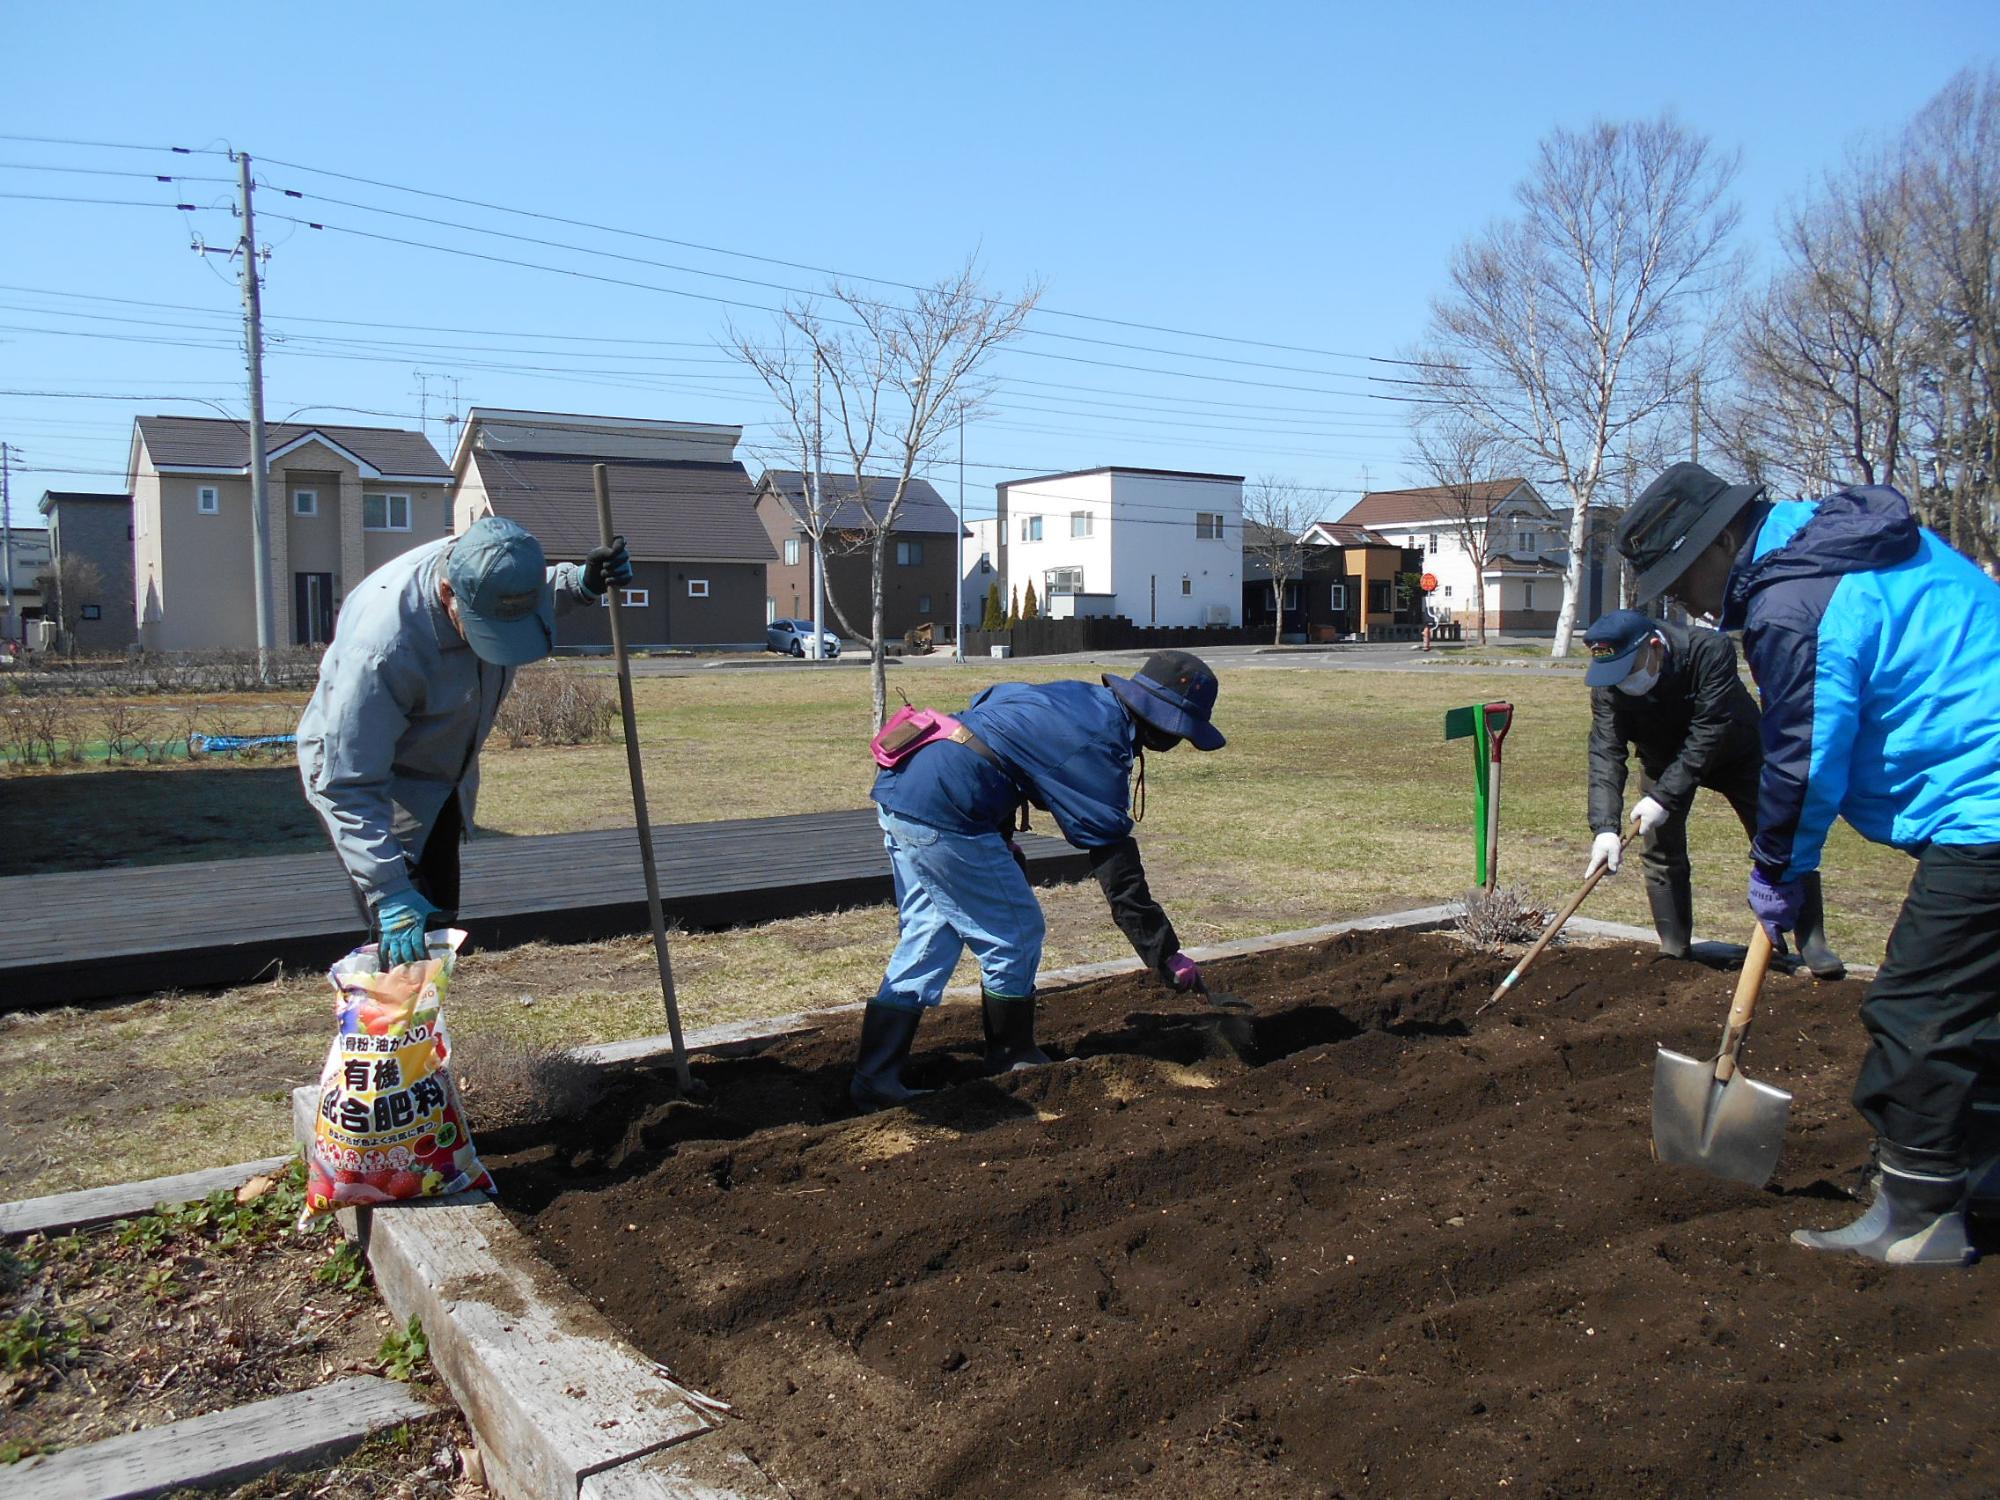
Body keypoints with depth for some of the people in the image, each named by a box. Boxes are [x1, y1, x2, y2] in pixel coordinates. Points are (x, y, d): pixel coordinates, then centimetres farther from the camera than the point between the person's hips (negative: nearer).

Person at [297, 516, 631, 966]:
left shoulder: (489, 578, -21)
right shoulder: (383, 646, -41)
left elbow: (544, 593, 8)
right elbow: (349, 786, -35)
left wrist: (583, 582, -15)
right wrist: (390, 895, -40)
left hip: (441, 781, 8)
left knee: (436, 921, 17)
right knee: (407, 941, -14)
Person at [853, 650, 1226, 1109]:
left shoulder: (1076, 695, 15)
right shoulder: (1099, 752, -11)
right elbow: (1121, 876, -12)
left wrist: (1000, 839, 24)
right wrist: (1168, 957, -4)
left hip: (895, 790, 10)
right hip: (943, 817, -10)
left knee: (928, 934, 17)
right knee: (1016, 934, 6)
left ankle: (874, 1078, 17)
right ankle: (1013, 1064, 23)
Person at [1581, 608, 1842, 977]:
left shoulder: (1710, 650, -38)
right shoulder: (1608, 684, -27)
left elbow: (1707, 735, -39)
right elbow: (1606, 753, -32)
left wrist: (1665, 797, -43)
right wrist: (1605, 827, -43)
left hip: (1735, 751, -2)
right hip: (1664, 757, 2)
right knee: (1660, 851, -3)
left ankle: (1812, 942, 11)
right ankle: (1674, 950, 9)